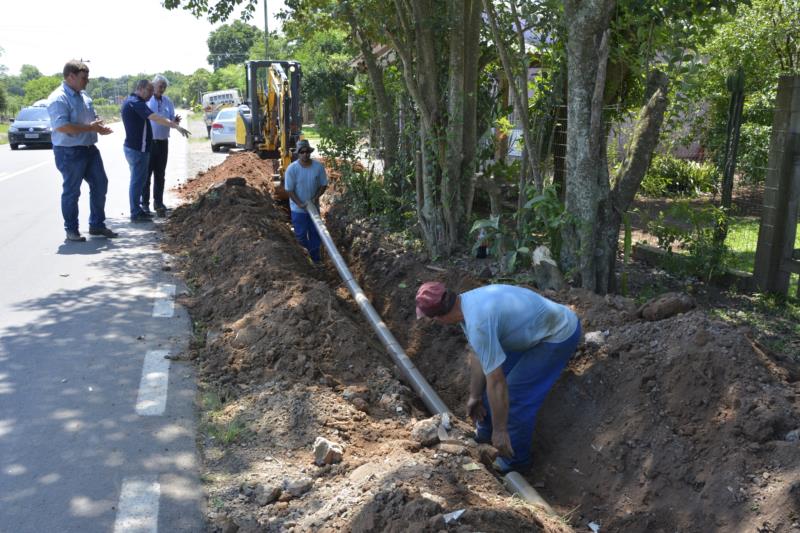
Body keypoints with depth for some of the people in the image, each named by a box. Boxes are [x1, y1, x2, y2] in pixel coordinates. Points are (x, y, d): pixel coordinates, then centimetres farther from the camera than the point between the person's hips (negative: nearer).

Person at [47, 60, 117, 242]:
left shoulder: (83, 95, 12)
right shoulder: (58, 98, -16)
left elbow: (91, 118, 25)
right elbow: (62, 126, -26)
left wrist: (100, 127, 2)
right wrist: (90, 128, -23)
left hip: (89, 149, 9)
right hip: (69, 152, -9)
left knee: (100, 184, 11)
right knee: (71, 191, 2)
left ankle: (97, 225, 24)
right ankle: (71, 230, 14)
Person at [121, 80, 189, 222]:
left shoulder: (129, 101, 14)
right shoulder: (136, 103, -17)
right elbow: (155, 118, -29)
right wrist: (176, 126, -36)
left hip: (132, 147, 10)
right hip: (138, 148, -10)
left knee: (137, 179, 17)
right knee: (137, 180, -5)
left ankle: (136, 210, 24)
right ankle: (136, 214, 0)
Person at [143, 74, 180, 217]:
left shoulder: (167, 101, 8)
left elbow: (171, 119, 11)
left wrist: (175, 121, -12)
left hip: (163, 142, 4)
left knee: (160, 174, 10)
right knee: (146, 174, 1)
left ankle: (158, 203, 19)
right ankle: (144, 203, 8)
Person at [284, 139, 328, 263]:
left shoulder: (318, 166, -13)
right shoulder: (292, 169, -19)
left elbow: (324, 185, -2)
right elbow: (289, 190, -13)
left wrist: (315, 198, -16)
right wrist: (300, 204, -21)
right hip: (298, 208, -2)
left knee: (315, 233, 14)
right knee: (300, 234, 8)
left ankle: (315, 257, 32)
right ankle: (309, 248, 37)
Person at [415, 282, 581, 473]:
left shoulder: (477, 323, -34)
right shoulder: (466, 302, -5)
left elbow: (496, 383, -29)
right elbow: (477, 356, 8)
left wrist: (500, 430, -18)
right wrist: (475, 396, 17)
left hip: (559, 334, -9)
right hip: (538, 324, 9)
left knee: (516, 393, -6)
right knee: (494, 371, 16)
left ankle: (514, 460, 15)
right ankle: (485, 432, 36)